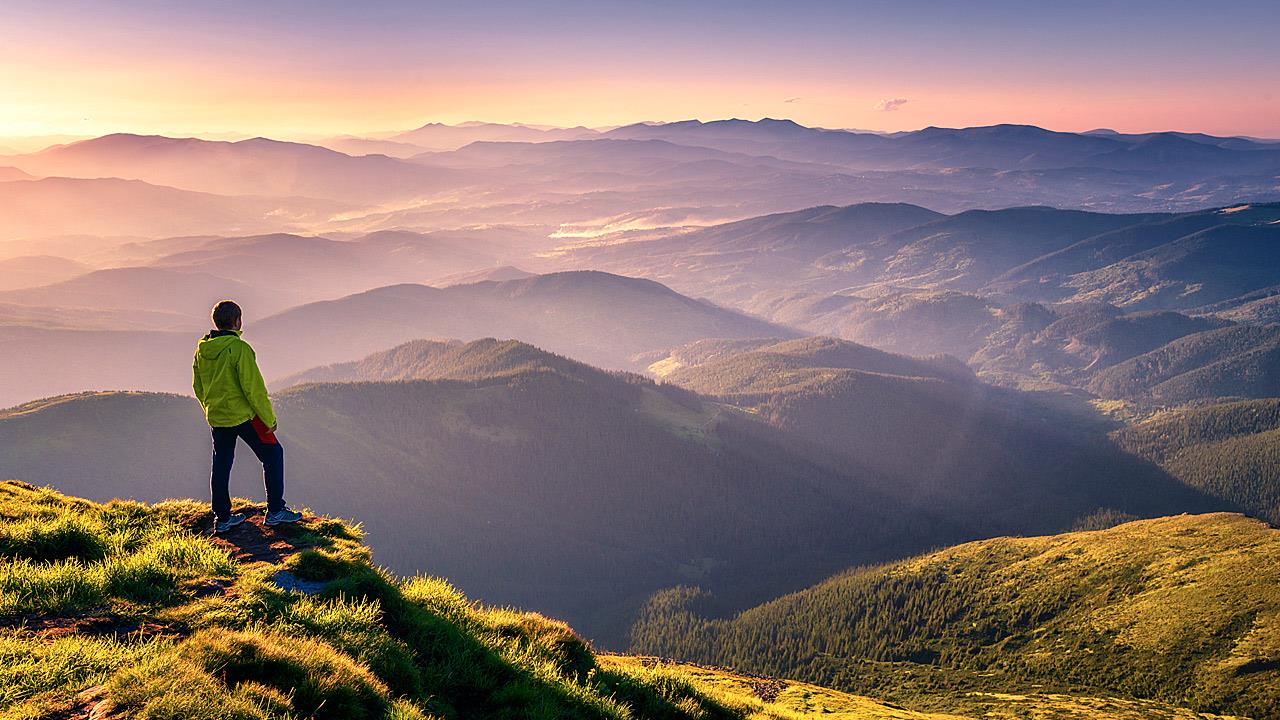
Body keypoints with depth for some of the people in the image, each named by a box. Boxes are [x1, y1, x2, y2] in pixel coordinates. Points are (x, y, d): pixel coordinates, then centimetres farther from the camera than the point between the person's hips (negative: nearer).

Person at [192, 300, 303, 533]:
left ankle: (222, 518, 21)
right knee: (272, 454, 8)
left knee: (221, 464, 15)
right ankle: (275, 510, 10)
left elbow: (198, 387, 12)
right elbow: (253, 388, -19)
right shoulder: (239, 348, -19)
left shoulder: (202, 349, 3)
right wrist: (269, 419, -11)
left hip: (216, 417, 7)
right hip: (244, 416, -7)